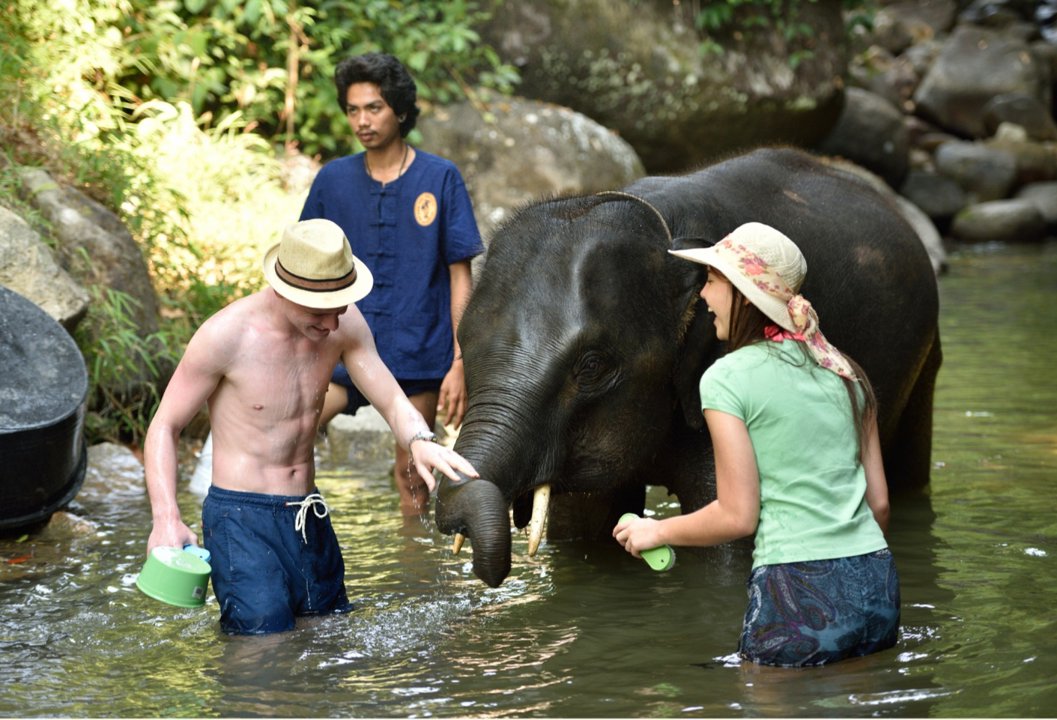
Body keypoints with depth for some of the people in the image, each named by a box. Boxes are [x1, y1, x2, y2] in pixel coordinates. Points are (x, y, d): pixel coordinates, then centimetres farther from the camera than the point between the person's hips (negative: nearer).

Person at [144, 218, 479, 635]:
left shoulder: (343, 324, -3)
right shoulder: (227, 335, -18)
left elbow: (392, 401, -2)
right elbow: (164, 427, -10)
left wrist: (419, 442, -27)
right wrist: (166, 518, -24)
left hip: (309, 518, 6)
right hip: (242, 519, -6)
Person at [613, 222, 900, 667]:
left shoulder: (727, 377, -6)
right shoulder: (843, 371, 12)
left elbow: (737, 516, -8)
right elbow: (878, 501, 13)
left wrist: (656, 531, 8)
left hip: (799, 591, -6)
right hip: (877, 583, 6)